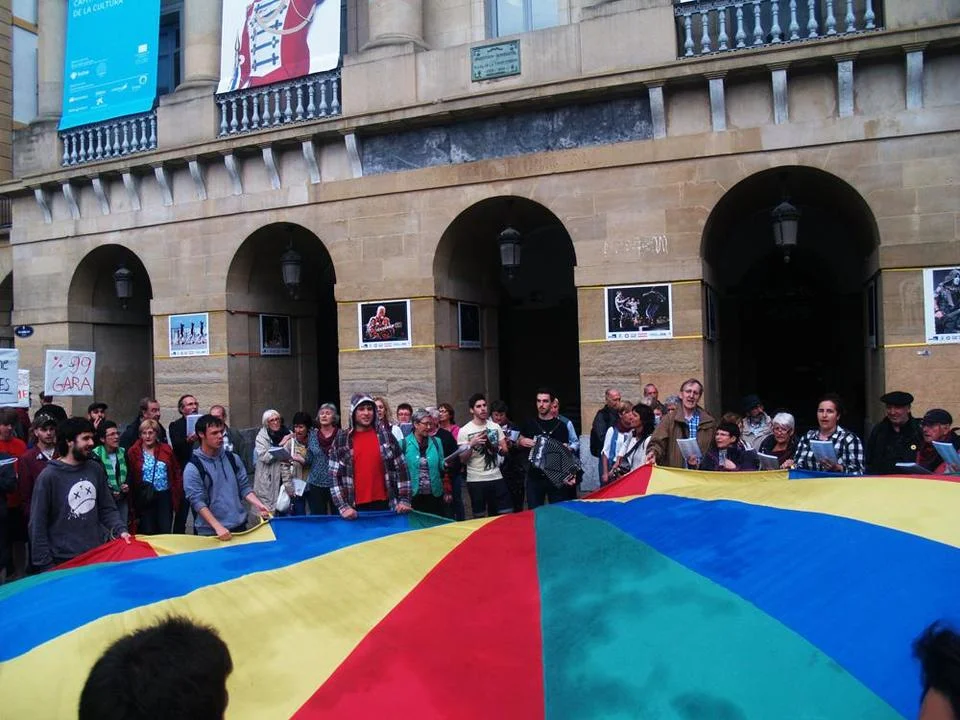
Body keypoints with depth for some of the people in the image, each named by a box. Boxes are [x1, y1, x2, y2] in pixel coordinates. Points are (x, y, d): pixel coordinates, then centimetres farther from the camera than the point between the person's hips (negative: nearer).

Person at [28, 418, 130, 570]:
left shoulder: (95, 469, 3)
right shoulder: (49, 476, -12)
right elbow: (38, 526, -8)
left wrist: (120, 529, -9)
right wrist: (45, 566, -9)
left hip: (97, 557, 5)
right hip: (63, 561, -5)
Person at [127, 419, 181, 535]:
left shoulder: (166, 450, 4)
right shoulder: (133, 452, -2)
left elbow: (177, 472, 9)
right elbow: (130, 477, -2)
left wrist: (176, 493, 3)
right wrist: (133, 500, -6)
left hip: (164, 496, 1)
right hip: (145, 498, -1)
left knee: (165, 532, 4)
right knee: (147, 534, 5)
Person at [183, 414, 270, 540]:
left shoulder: (233, 459, 6)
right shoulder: (193, 468, -8)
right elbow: (198, 502, -13)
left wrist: (258, 505, -7)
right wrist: (218, 527, -21)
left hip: (239, 527, 4)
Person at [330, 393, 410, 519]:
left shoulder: (386, 436, 3)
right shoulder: (341, 440, 1)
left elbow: (400, 468, 3)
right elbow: (334, 476, -1)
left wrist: (404, 500, -3)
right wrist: (343, 506, -9)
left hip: (384, 504, 1)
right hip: (355, 508, -1)